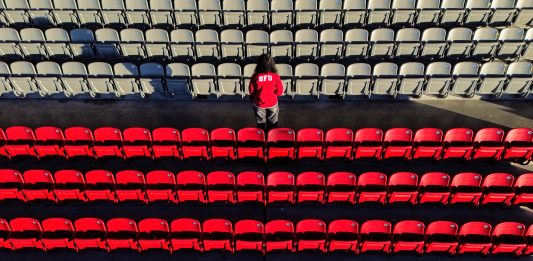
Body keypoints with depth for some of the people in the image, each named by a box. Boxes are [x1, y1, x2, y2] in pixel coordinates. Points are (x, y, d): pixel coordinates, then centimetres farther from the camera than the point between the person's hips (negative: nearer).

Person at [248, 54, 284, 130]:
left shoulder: (255, 76, -19)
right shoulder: (275, 76, -18)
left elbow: (251, 91, -9)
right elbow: (279, 91, -9)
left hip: (259, 104, 0)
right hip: (272, 103, 0)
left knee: (261, 124, 21)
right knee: (272, 124, 21)